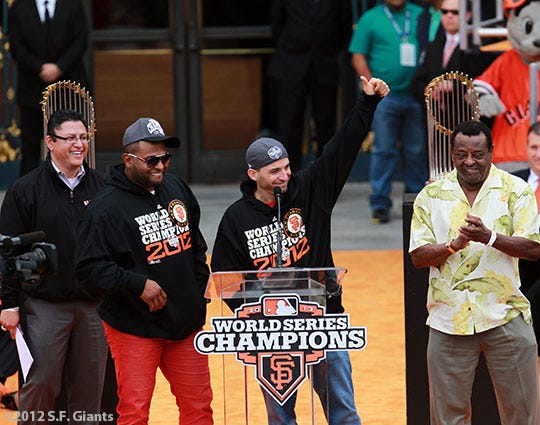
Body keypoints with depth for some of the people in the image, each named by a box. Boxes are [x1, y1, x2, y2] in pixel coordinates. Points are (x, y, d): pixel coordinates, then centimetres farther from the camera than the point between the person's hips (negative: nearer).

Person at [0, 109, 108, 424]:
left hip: (94, 304, 3)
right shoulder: (26, 190, 1)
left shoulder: (101, 187, 9)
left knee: (90, 388, 5)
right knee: (41, 384, -5)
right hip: (45, 305, -3)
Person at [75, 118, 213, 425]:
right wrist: (137, 284, -22)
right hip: (134, 328, -6)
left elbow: (196, 245, 21)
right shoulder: (106, 208, -13)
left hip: (186, 323, 6)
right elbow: (89, 267, -17)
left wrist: (198, 289, 13)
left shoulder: (177, 189, 9)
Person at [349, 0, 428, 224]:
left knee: (416, 151, 5)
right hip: (384, 96, -2)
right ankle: (380, 203, 2)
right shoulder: (370, 19, 5)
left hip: (416, 96, 2)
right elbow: (358, 57, 3)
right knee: (384, 150, -3)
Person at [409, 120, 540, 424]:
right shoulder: (431, 196, 7)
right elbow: (418, 256, 3)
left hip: (506, 317, -1)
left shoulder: (515, 190, 2)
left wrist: (489, 237, -22)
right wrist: (454, 245, -16)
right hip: (449, 319, 1)